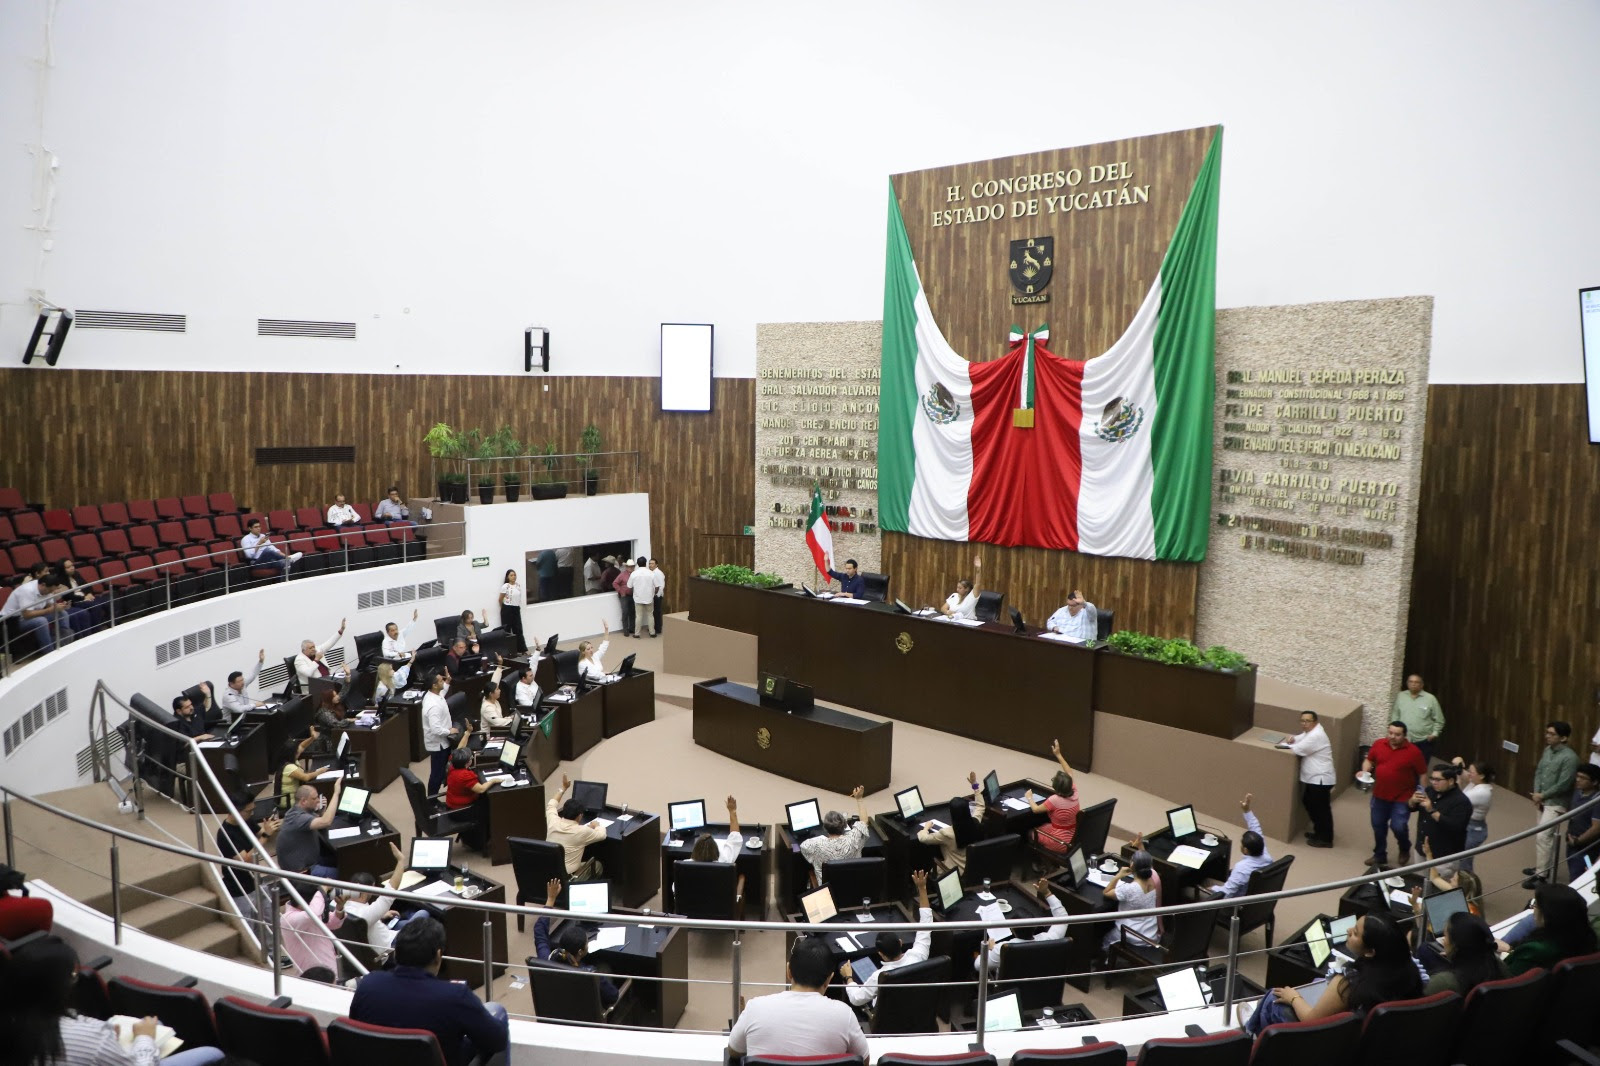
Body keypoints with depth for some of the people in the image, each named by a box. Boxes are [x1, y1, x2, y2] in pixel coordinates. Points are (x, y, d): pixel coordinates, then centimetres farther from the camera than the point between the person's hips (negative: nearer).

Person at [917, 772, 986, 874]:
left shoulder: (947, 833, -28)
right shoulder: (975, 824, -15)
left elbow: (922, 838, -13)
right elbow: (980, 806, 8)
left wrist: (926, 827, 7)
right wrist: (975, 785, 9)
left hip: (955, 872, -5)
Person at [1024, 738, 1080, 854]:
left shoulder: (1055, 800, -27)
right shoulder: (1074, 793, -10)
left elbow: (1035, 809, -12)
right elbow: (1069, 773, 7)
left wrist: (1029, 797, 6)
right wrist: (1058, 755, 9)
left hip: (1061, 843, -7)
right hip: (1074, 838, 7)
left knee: (1031, 833, 18)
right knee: (1043, 826, 28)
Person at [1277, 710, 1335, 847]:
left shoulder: (1316, 735, -22)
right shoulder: (1309, 732, 11)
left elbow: (1297, 749, -24)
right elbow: (1298, 740, 18)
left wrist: (1283, 745, -8)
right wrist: (1291, 739, -6)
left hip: (1320, 779, -11)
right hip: (1313, 778, 11)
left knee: (1322, 809, -1)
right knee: (1309, 803, 20)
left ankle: (1326, 839, 9)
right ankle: (1319, 831, 34)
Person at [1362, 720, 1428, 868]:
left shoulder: (1413, 751, -14)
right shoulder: (1378, 744, -5)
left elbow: (1423, 774, -7)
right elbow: (1369, 760, 10)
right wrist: (1365, 771, -10)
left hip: (1402, 798, -4)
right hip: (1380, 796, 4)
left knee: (1399, 827, -11)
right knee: (1378, 826, 13)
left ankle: (1405, 850, 22)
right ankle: (1379, 855, 32)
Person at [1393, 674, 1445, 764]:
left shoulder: (1430, 698, -1)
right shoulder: (1400, 696, 7)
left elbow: (1439, 720, 4)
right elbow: (1395, 716, 12)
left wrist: (1435, 733, -6)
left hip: (1423, 741, -2)